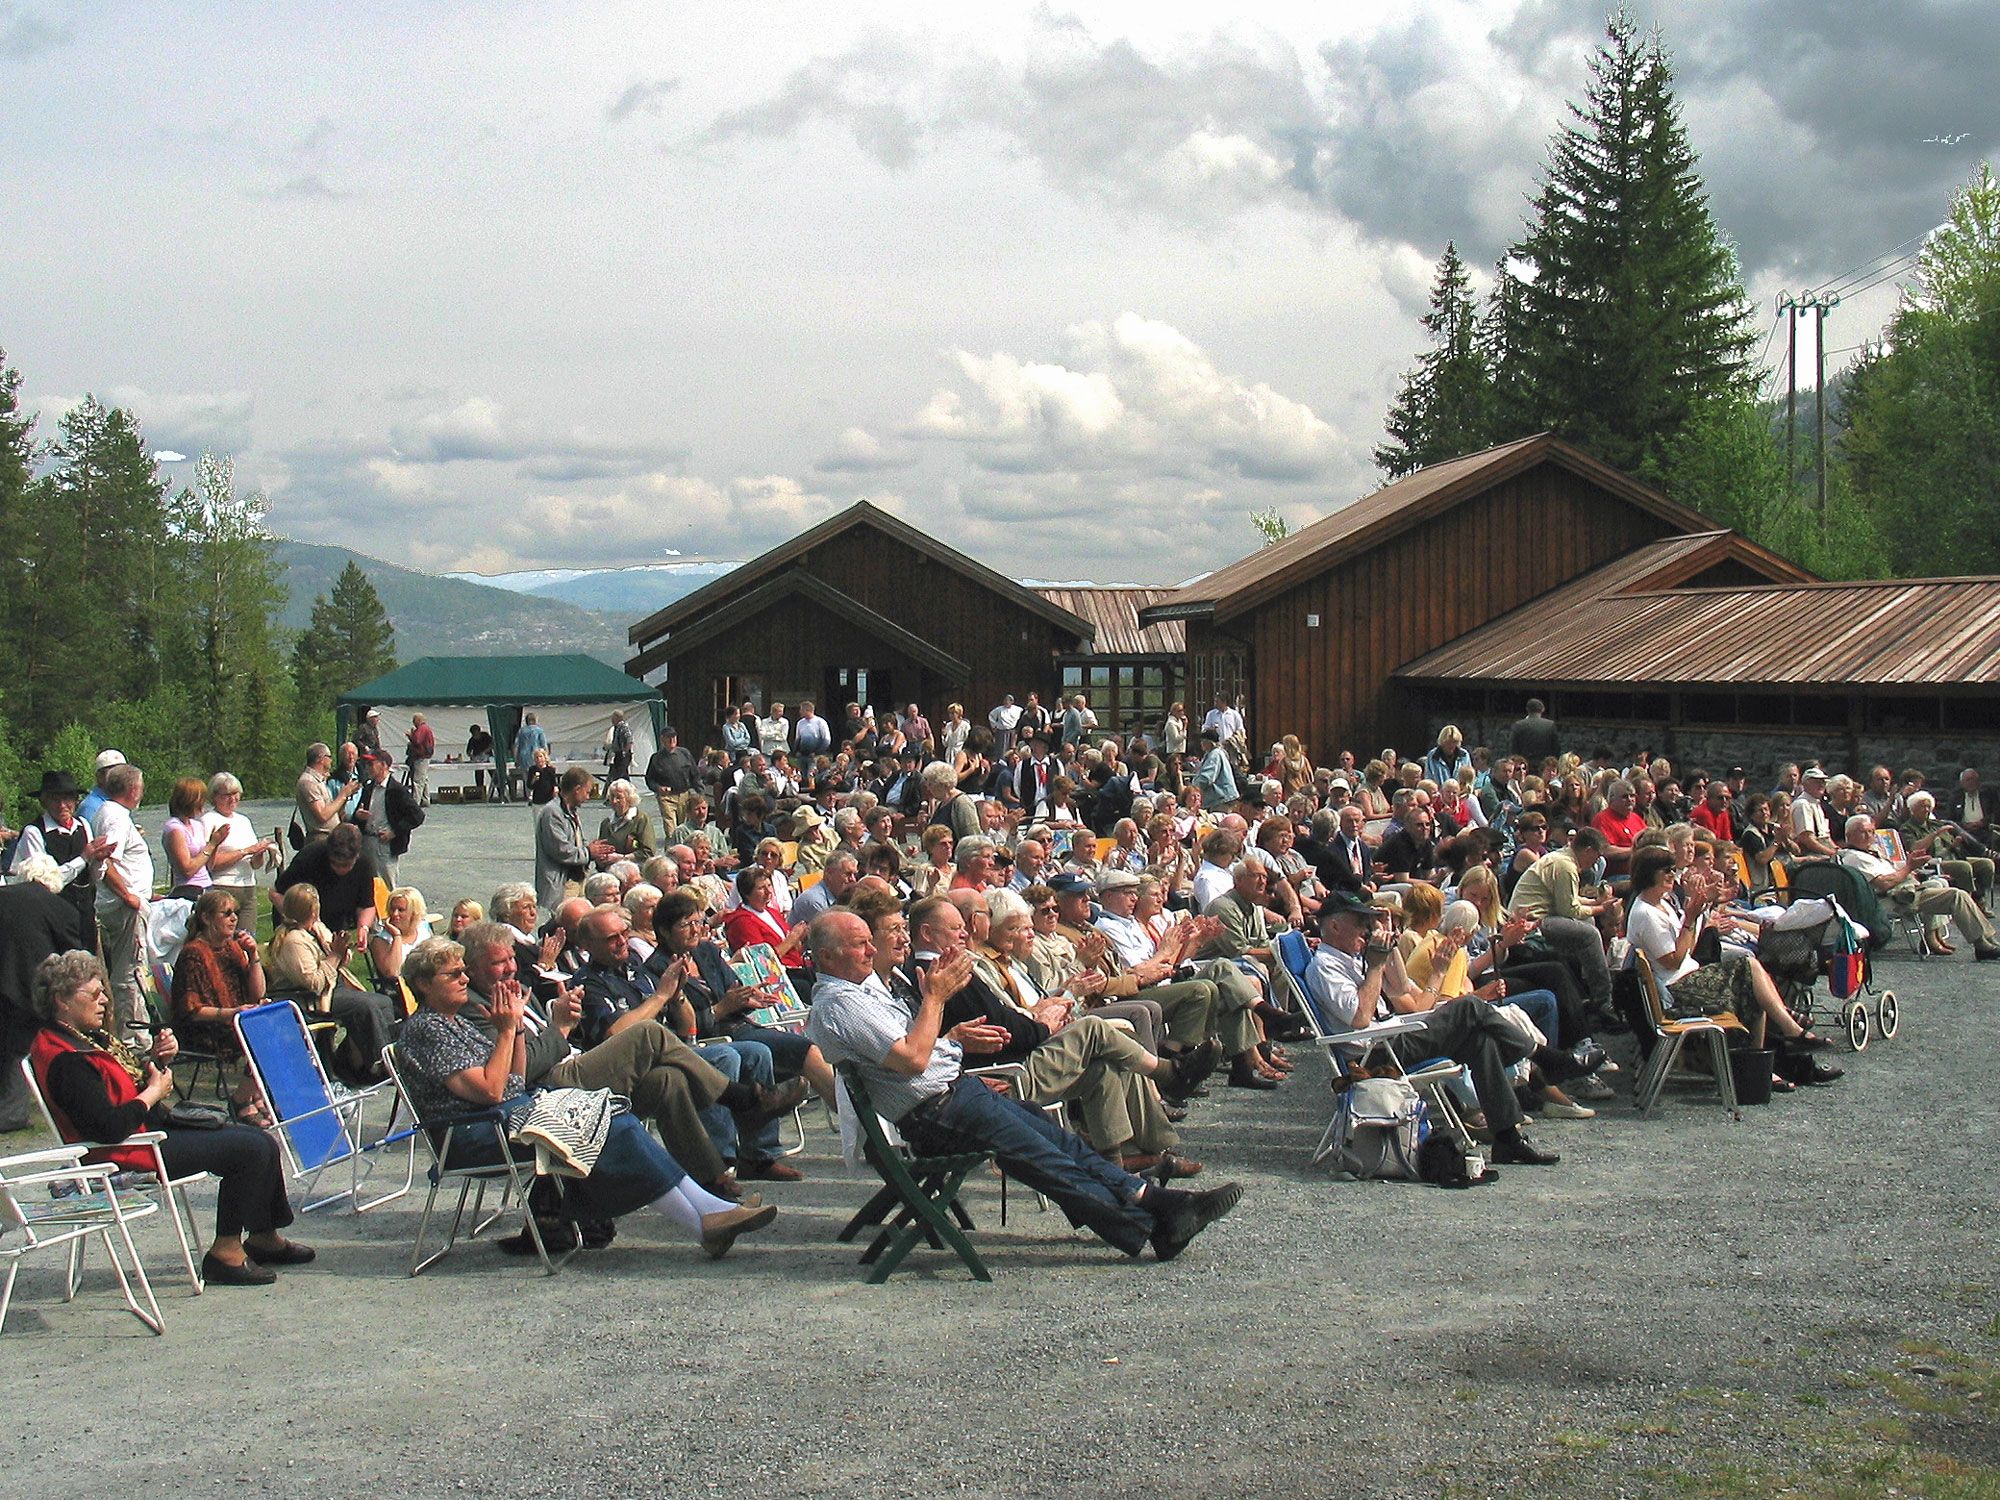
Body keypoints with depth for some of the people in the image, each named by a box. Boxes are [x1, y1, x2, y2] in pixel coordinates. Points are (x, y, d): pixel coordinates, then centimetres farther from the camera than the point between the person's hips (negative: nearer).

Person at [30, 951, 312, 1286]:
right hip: (133, 1151, -11)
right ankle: (225, 1252, -8)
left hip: (154, 1126, 11)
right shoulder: (64, 1060, -22)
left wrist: (157, 1058, 1)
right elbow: (109, 1128, -30)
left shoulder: (90, 1038, 10)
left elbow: (132, 1077, 23)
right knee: (251, 1148, -15)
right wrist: (155, 1092, -16)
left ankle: (264, 1237, 20)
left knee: (261, 1142, 8)